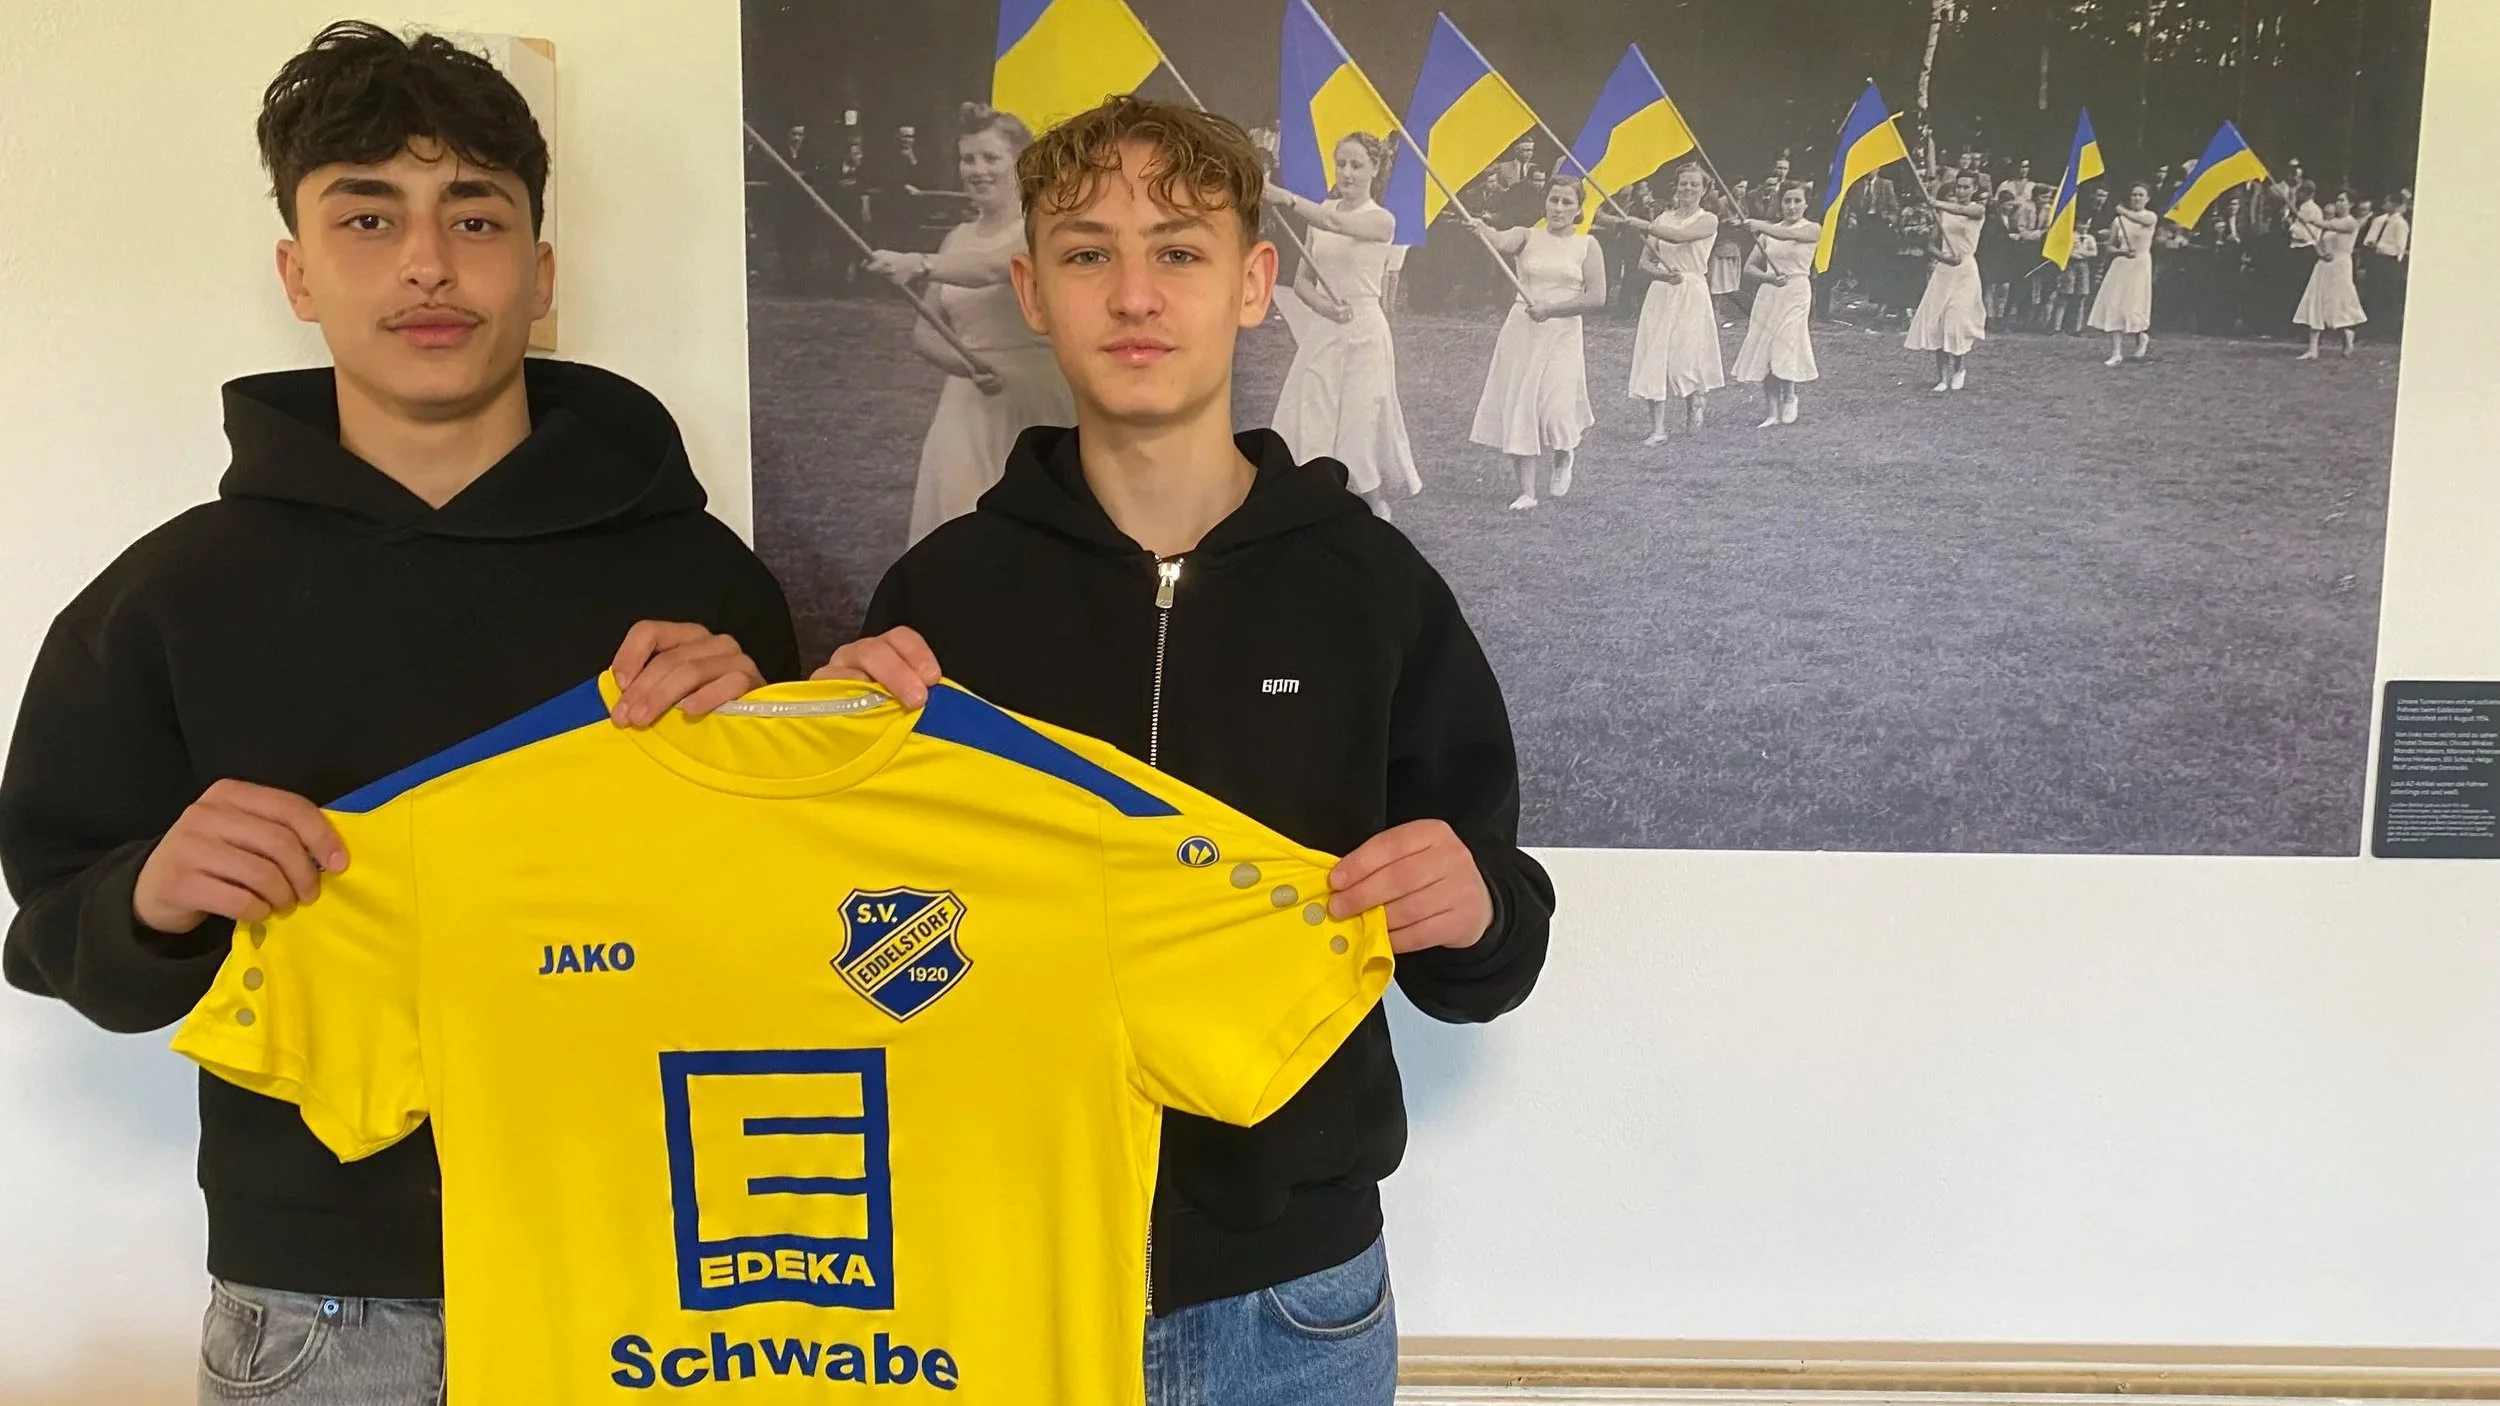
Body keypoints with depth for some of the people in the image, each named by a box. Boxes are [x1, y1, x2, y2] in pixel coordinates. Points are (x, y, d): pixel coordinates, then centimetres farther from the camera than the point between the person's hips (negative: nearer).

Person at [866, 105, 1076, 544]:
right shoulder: (958, 238, 12)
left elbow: (997, 268, -27)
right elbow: (924, 333, 7)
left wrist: (920, 265, -40)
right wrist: (968, 365, -13)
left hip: (1036, 407, -5)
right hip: (970, 408, 5)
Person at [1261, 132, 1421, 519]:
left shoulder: (1382, 220, -7)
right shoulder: (1321, 213, 9)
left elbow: (1335, 223, -28)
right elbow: (1302, 280, 8)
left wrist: (1288, 200, -44)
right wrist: (1321, 304, -15)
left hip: (1363, 333, -5)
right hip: (1321, 333, 5)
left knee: (1360, 423, -2)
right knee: (1312, 424, -1)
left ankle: (1375, 509, 16)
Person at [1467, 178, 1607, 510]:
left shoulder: (1587, 245, 2)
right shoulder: (1527, 237, 2)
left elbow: (1597, 297, -5)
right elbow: (1500, 241, -21)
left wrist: (1550, 310, -15)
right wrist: (1481, 230, -44)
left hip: (1563, 336, -1)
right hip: (1521, 333, 1)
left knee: (1555, 413, -11)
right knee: (1520, 409, 0)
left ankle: (1564, 457, 25)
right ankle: (1527, 491, 9)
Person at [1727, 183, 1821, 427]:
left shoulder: (1812, 229, -2)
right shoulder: (1769, 231, 9)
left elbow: (1788, 235, -23)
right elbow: (1750, 266, 11)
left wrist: (1760, 226, -39)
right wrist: (1767, 277, -9)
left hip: (1796, 295, -4)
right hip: (1768, 294, 4)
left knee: (1786, 349, -11)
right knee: (1765, 351, -2)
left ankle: (1788, 402, 12)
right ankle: (1770, 411, 5)